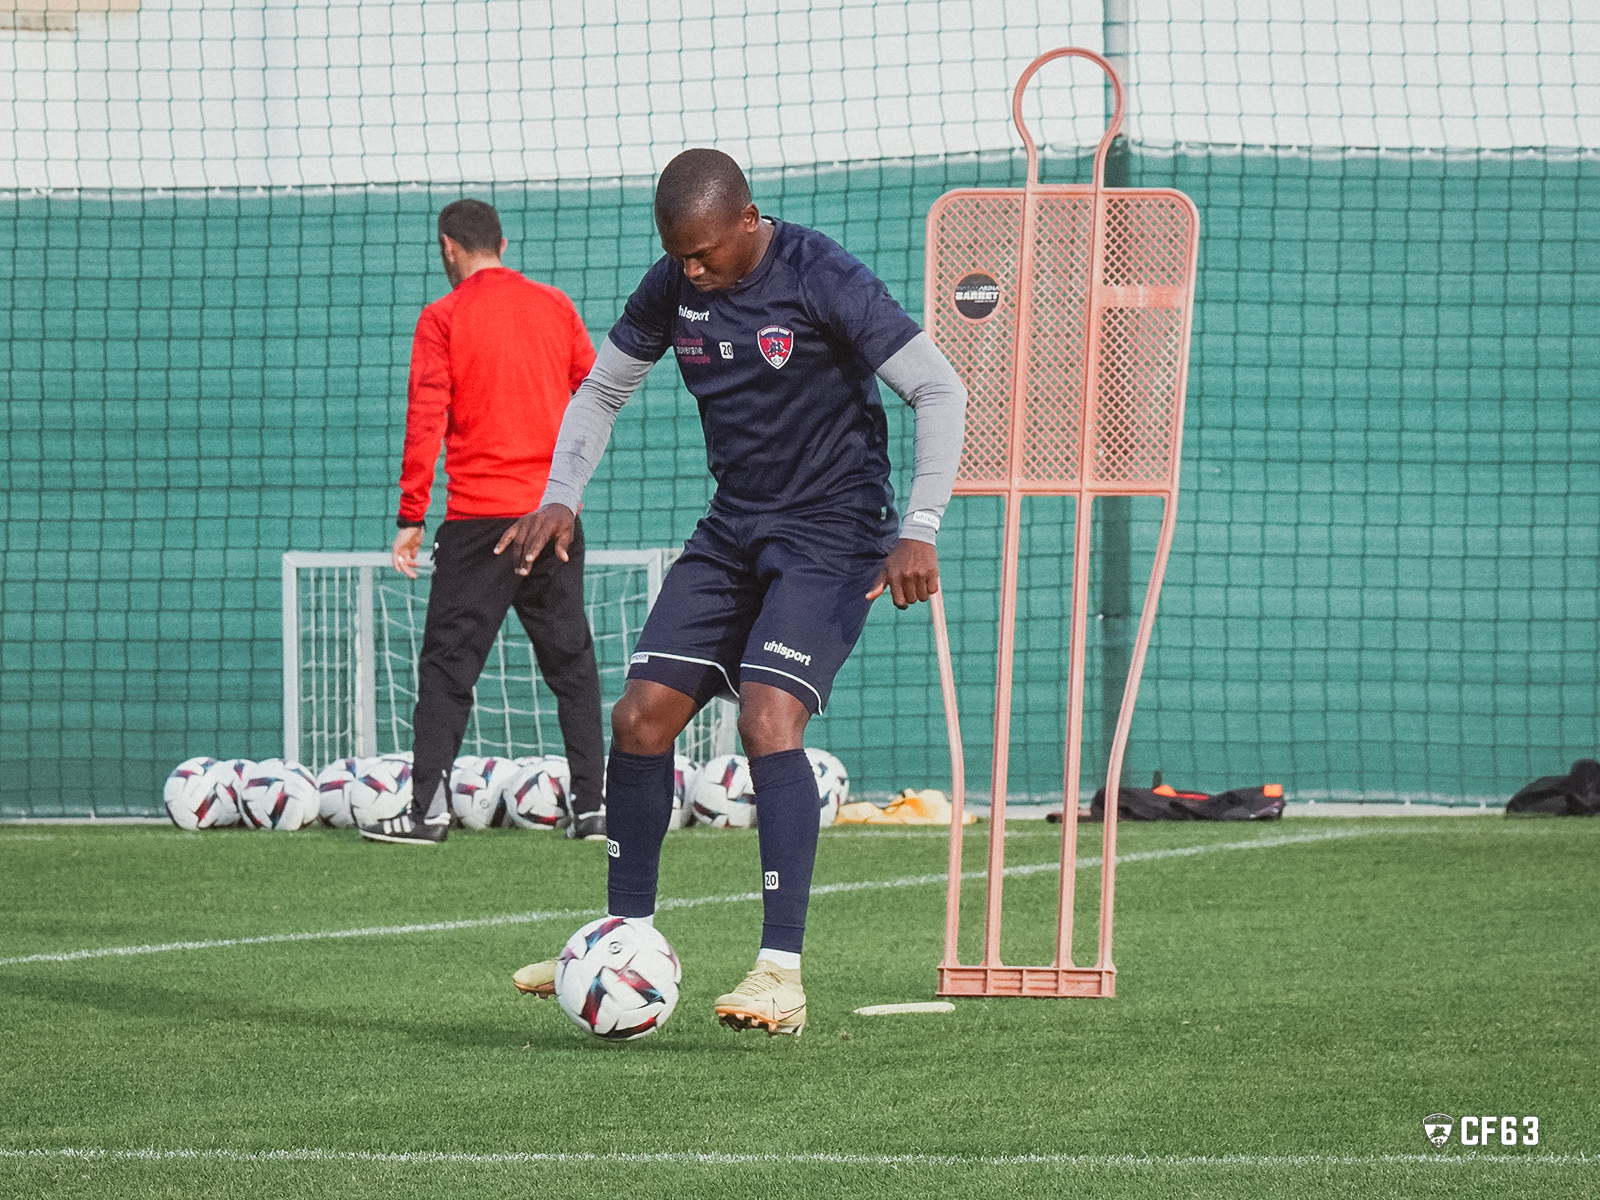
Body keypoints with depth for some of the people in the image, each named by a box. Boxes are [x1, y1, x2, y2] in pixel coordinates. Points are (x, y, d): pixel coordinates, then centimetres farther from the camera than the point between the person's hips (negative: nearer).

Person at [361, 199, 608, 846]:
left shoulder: (442, 318, -3)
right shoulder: (554, 306, 8)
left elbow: (426, 420, -8)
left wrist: (411, 517, -5)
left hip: (478, 515, -3)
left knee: (448, 664, 0)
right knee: (571, 661, 10)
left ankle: (429, 809, -6)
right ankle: (592, 805, 7)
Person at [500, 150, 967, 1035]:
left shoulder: (822, 282, -19)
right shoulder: (672, 288, 1)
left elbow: (939, 391, -18)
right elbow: (601, 390, 16)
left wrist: (918, 530, -26)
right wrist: (560, 499, 1)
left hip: (831, 534, -7)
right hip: (733, 528, 7)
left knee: (768, 720, -23)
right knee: (640, 719, 0)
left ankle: (781, 973, -23)